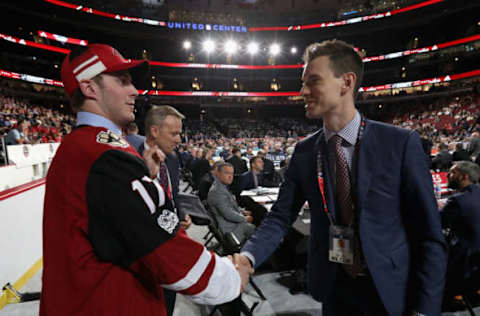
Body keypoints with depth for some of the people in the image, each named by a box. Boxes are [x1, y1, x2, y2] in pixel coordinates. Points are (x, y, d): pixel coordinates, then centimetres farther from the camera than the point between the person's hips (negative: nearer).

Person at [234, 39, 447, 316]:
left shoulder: (401, 143, -13)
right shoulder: (304, 151, -4)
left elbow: (429, 234, -10)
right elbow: (281, 216, -6)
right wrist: (248, 257, -21)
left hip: (390, 290, -2)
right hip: (332, 286, 3)